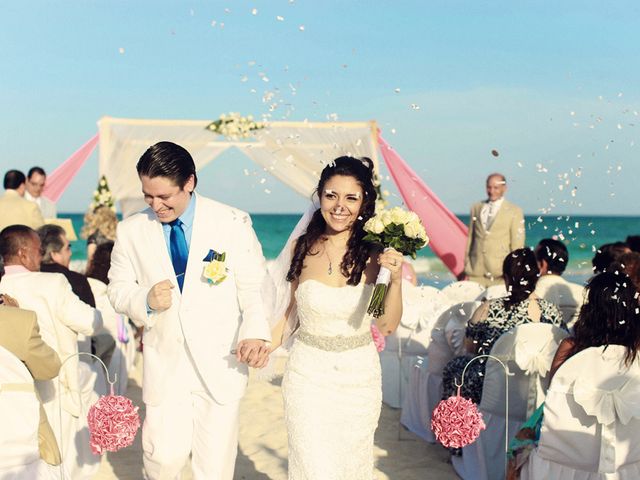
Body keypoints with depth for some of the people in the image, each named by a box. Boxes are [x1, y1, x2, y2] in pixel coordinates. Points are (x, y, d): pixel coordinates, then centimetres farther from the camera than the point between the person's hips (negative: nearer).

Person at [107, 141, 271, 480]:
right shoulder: (131, 230, 0)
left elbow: (254, 287, -5)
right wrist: (145, 300, -14)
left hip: (220, 364, -1)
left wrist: (255, 332, -23)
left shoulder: (233, 223, -6)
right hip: (164, 365, 1)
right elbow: (118, 289, 8)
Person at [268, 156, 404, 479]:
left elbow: (388, 325, -9)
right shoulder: (304, 248, -6)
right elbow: (294, 308, 7)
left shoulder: (375, 254, -10)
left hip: (358, 376, 0)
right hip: (308, 373, 0)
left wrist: (396, 279, -23)